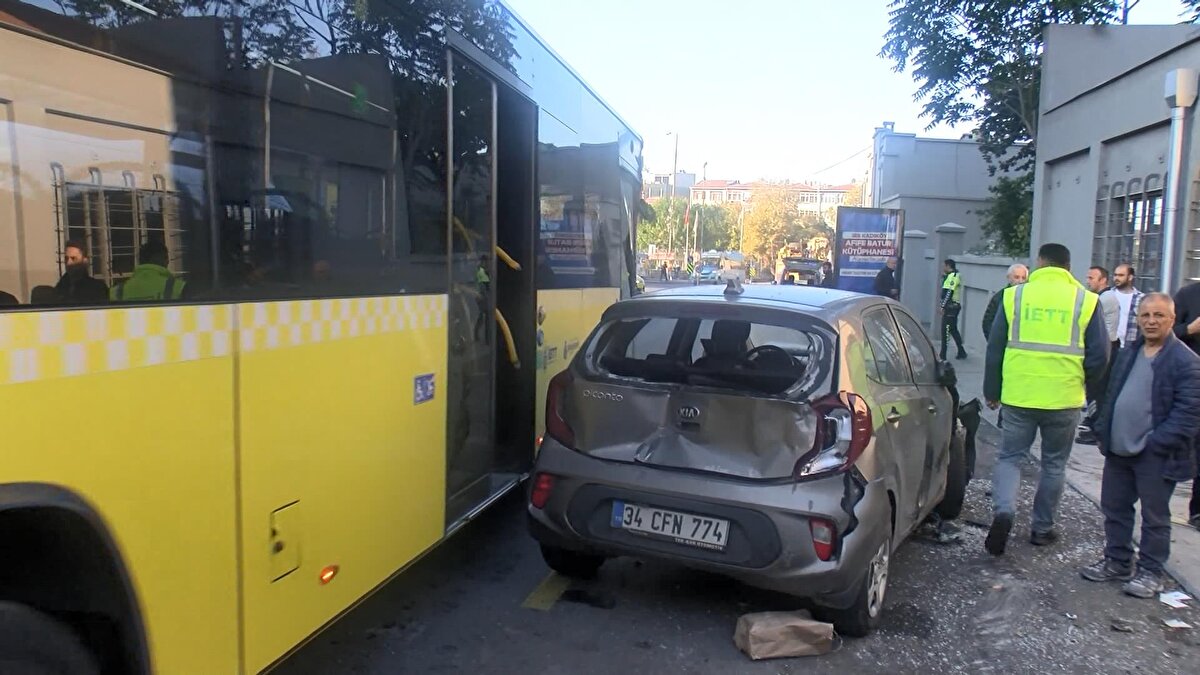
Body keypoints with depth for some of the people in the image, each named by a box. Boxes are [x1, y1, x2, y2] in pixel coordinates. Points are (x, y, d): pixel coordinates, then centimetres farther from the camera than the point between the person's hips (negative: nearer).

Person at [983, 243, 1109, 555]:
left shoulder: (1015, 295, 0)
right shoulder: (1086, 301, -1)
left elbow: (995, 348, 2)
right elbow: (1099, 354, -1)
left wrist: (992, 391, 12)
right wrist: (1084, 388, 16)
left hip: (1018, 396, 0)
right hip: (1064, 399, 0)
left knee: (1010, 457, 10)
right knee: (1054, 464, 15)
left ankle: (1003, 511, -13)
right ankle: (1042, 528, 23)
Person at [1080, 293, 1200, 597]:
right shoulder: (1128, 353, 10)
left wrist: (1156, 443, -18)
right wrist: (1104, 433, 9)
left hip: (1155, 456, -7)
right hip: (1119, 450, 7)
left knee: (1154, 516, 7)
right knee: (1114, 508, 15)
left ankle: (1150, 572, 20)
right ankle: (1117, 562, 29)